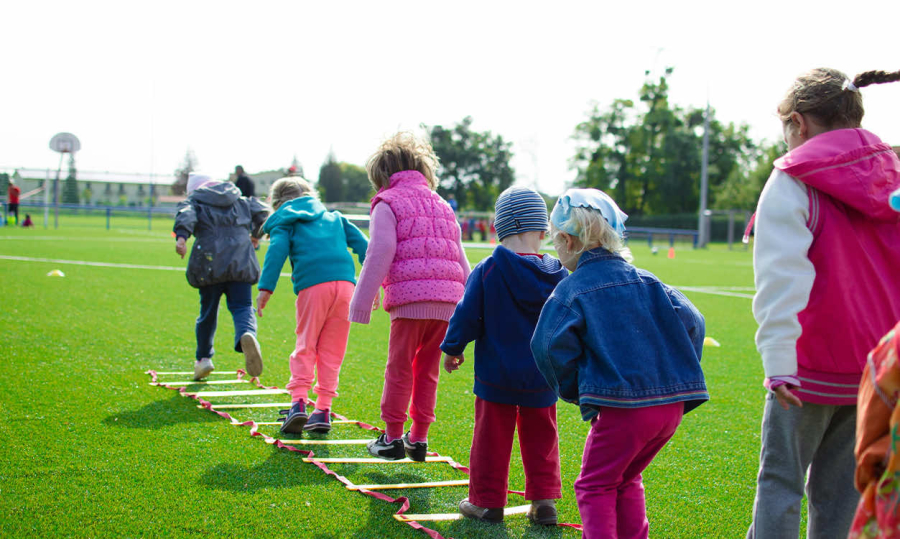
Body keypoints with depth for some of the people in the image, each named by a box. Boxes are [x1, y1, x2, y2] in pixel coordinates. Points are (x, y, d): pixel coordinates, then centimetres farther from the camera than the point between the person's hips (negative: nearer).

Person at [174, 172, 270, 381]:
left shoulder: (194, 201, 12)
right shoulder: (241, 201, 22)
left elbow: (186, 215, -9)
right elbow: (261, 211, 16)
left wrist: (181, 237, -27)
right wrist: (256, 234, 33)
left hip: (209, 263, -1)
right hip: (241, 261, 1)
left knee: (208, 311, 13)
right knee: (242, 307, -2)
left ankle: (204, 358, 21)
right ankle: (247, 335, -36)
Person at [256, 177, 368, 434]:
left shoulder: (284, 222, 16)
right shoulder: (334, 217, 29)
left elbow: (277, 251, -2)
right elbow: (361, 243, 21)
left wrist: (265, 288, -9)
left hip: (313, 286, -3)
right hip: (345, 282, 3)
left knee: (306, 345, 6)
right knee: (332, 350, 9)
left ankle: (298, 401, -9)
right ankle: (323, 409, 7)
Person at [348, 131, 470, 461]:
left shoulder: (387, 203, 5)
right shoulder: (442, 206, 25)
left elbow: (379, 256, -5)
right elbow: (461, 260, 23)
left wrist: (362, 303, -3)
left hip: (410, 298, -6)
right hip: (447, 302, 6)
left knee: (399, 369, 5)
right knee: (427, 371, 14)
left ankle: (393, 437, 10)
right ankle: (419, 438, 16)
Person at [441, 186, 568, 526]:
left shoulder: (487, 271, -12)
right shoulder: (557, 275, -4)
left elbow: (467, 316, -8)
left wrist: (452, 349, 8)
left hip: (496, 374, -2)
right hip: (542, 377, 3)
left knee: (492, 437, 8)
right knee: (540, 438, 14)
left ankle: (487, 502, 14)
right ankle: (544, 500, 15)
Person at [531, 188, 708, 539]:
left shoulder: (570, 291, -2)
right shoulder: (645, 281, 13)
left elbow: (552, 347, -14)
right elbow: (691, 322, 7)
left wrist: (573, 391, 2)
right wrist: (678, 376, 14)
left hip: (621, 406, -6)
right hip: (672, 405, 6)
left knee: (595, 486, 8)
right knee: (626, 480, 24)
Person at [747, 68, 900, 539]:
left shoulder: (793, 182, -9)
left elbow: (782, 277, -19)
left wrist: (778, 362, -23)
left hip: (812, 369, -5)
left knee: (780, 479, 4)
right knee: (839, 486, 12)